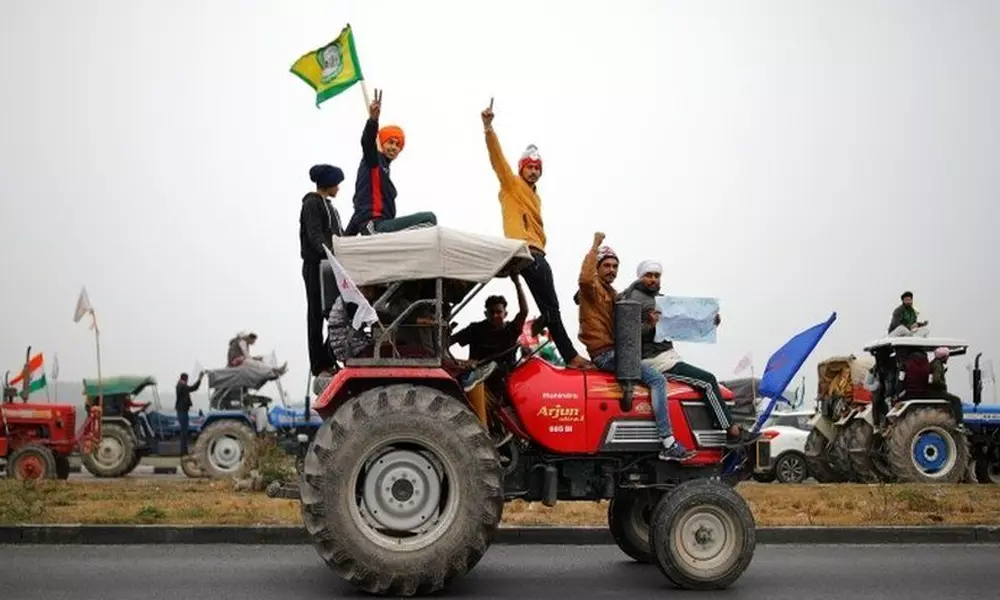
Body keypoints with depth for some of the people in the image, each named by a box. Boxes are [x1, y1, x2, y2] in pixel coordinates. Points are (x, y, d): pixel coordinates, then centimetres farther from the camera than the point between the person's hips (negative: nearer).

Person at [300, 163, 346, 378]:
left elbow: (339, 234, 25)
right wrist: (328, 251, -33)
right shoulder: (312, 204, -6)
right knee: (317, 314, -6)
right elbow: (314, 234, -19)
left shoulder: (328, 205, 22)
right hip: (316, 266, -9)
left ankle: (329, 360, 11)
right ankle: (319, 366, -5)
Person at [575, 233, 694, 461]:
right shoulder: (592, 288, -4)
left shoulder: (613, 294, 25)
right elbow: (584, 277, -30)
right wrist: (595, 245, -21)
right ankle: (668, 444, -25)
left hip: (616, 350, 10)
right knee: (657, 379, -20)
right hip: (605, 354, -10)